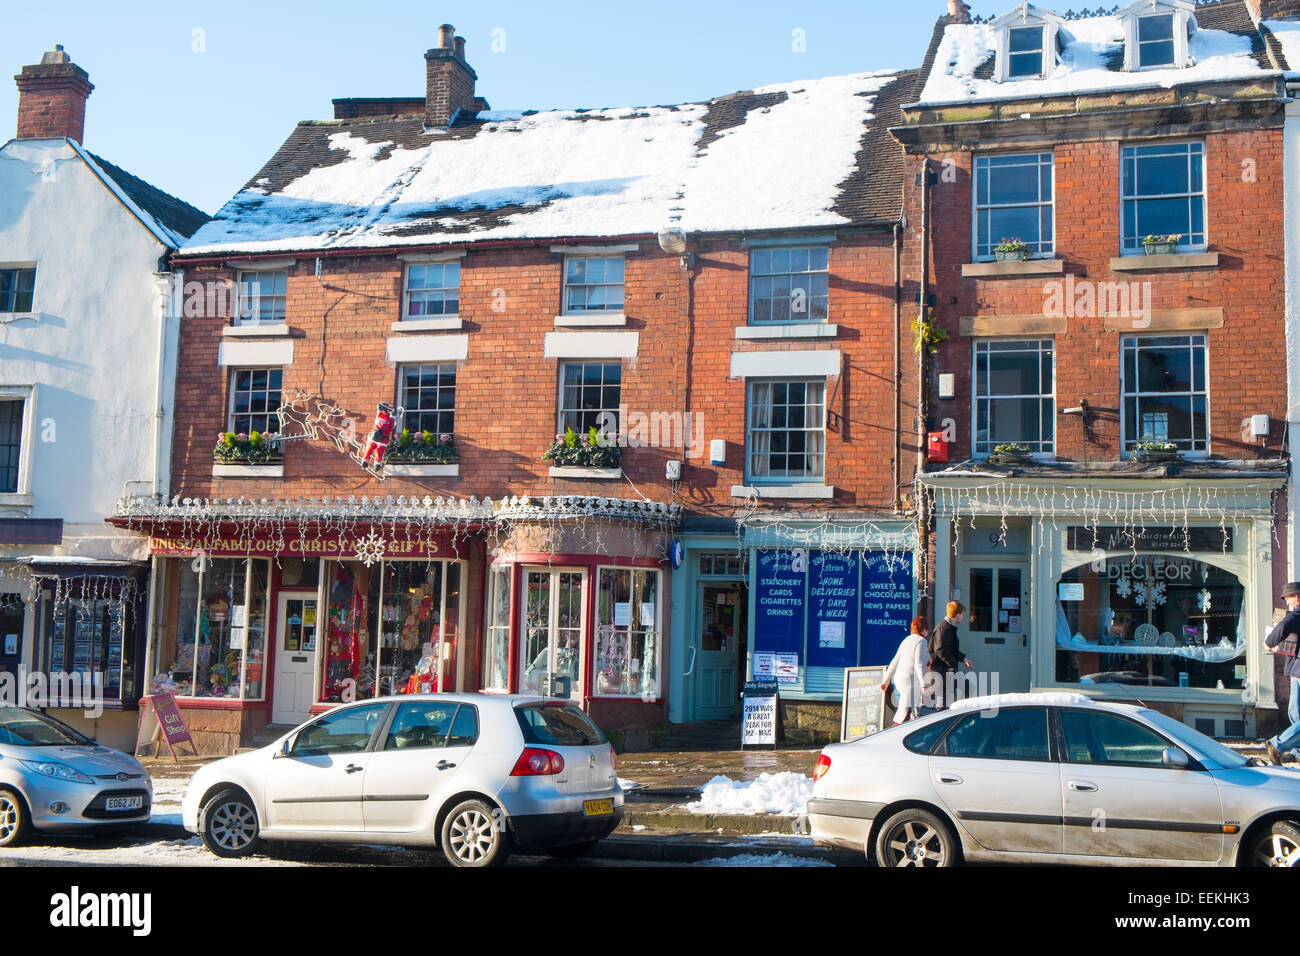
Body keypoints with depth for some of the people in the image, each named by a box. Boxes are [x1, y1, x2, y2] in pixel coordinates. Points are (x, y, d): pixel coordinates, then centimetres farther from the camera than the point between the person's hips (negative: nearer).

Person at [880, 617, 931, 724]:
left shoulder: (906, 640, 17)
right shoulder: (921, 641, -7)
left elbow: (894, 663, 19)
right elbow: (918, 665, -18)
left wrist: (885, 681, 22)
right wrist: (923, 685, -20)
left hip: (899, 678, 9)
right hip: (910, 680, -9)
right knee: (906, 711, -14)